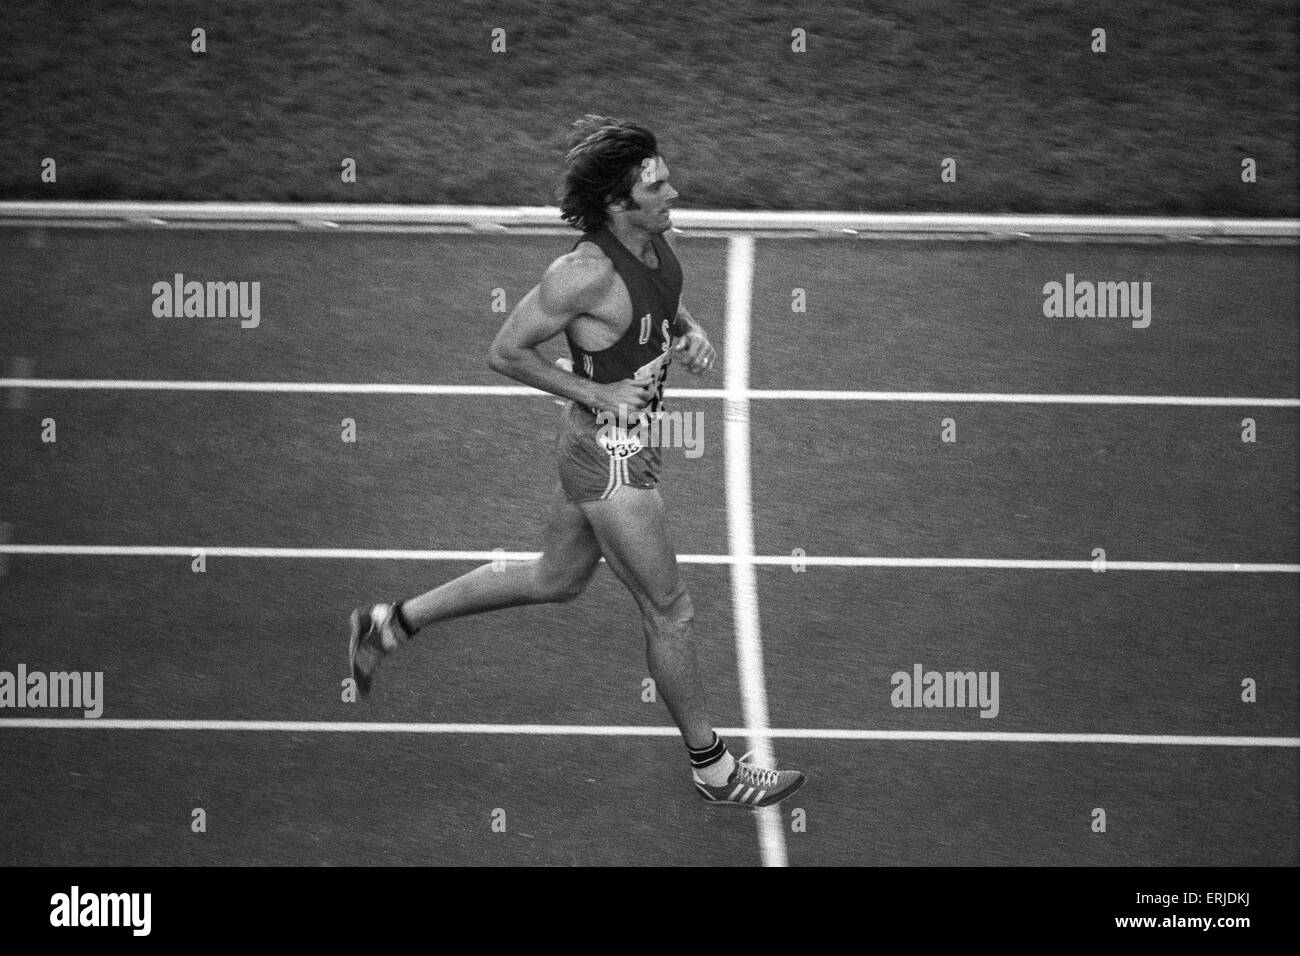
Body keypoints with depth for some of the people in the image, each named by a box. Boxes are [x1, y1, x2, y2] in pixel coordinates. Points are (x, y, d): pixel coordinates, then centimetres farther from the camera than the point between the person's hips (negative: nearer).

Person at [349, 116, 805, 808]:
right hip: (611, 458, -9)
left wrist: (692, 335, -2)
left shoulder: (651, 238, -3)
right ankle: (712, 769, 21)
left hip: (610, 447, 9)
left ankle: (392, 623, 34)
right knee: (668, 613, 5)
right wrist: (598, 394, -20)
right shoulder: (586, 273, -28)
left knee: (556, 579, 26)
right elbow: (505, 353, -18)